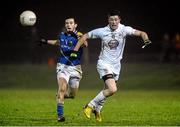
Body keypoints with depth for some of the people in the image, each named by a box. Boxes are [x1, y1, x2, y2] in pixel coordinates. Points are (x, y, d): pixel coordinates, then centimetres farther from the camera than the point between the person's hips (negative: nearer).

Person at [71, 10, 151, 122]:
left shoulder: (124, 30, -8)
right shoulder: (101, 31, -9)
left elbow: (141, 33, -12)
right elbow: (85, 37, 2)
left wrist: (146, 40, -33)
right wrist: (75, 50, -4)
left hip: (116, 65, 4)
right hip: (104, 63, -4)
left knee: (108, 90, 16)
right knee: (112, 89, -22)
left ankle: (97, 108, 42)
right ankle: (90, 106, -8)